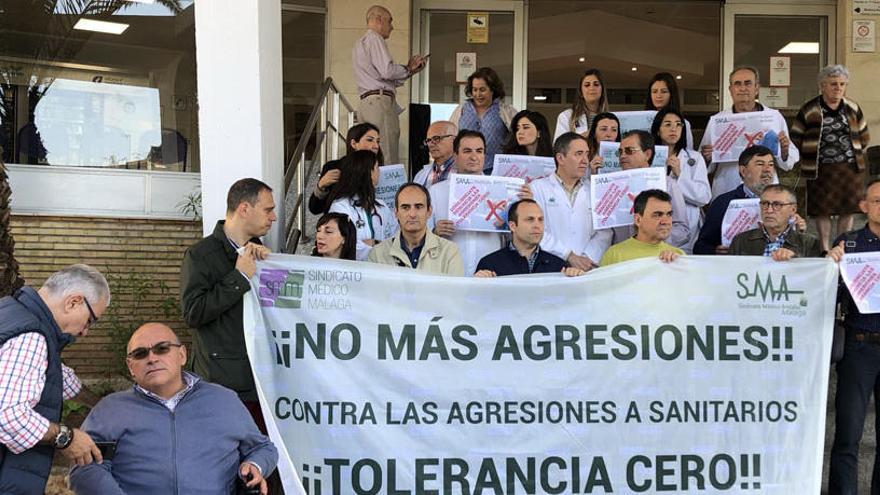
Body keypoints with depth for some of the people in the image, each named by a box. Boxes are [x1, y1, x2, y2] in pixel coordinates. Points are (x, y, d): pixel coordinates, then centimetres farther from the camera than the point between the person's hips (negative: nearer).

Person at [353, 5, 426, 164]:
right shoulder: (374, 38, -2)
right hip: (380, 101, -10)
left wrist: (409, 68, 19)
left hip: (366, 103, 10)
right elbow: (387, 71, -14)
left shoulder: (359, 44, 28)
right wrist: (408, 69, 4)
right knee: (388, 160, -14)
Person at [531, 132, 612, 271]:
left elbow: (604, 233, 8)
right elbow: (536, 231, -5)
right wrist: (569, 256, -12)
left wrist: (588, 258, -9)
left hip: (589, 268, 2)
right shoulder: (538, 188, 7)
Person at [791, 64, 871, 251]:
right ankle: (825, 250, 12)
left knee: (848, 210, 7)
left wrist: (856, 152, 9)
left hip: (851, 167, 3)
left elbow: (864, 135, 18)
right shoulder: (809, 111, -3)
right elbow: (796, 138, 0)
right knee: (822, 211, 1)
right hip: (820, 170, -3)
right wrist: (811, 155, -3)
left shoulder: (853, 109, 8)